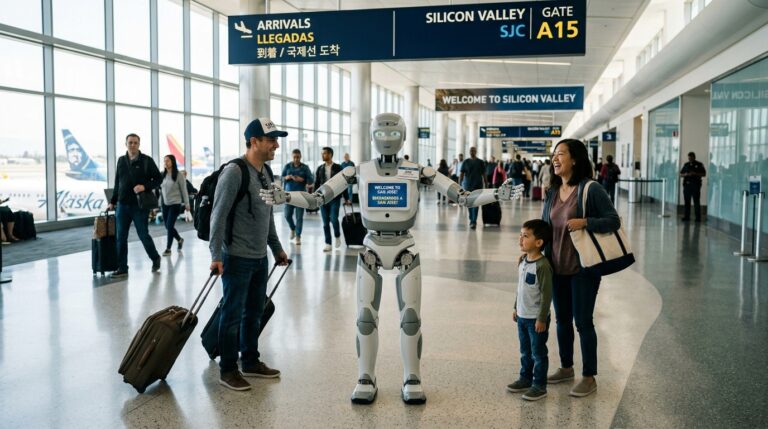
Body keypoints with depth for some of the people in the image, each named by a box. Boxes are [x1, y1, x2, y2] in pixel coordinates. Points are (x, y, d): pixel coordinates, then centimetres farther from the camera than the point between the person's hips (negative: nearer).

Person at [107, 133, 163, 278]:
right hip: (122, 205, 4)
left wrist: (145, 186, -17)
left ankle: (155, 259, 25)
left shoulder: (147, 160, -2)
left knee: (143, 235, 1)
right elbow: (117, 183, 18)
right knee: (121, 237, 4)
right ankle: (122, 268, 11)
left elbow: (158, 179, -1)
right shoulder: (121, 160, 12)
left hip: (140, 205, -4)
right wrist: (113, 202, 16)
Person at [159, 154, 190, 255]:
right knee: (167, 226, 10)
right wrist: (159, 203, 11)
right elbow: (161, 189, 11)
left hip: (175, 204, -5)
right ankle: (180, 239, 35)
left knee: (169, 225, -9)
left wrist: (187, 204, -4)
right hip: (165, 204, 6)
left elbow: (184, 190, -6)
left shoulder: (179, 175, -10)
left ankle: (168, 249, 2)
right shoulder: (163, 175, 4)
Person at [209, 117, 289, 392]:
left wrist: (277, 248, 21)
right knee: (233, 314, 2)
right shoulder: (234, 172, -16)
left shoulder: (266, 172, 10)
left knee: (255, 312, 16)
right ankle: (227, 370, 15)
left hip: (260, 258, 8)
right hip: (237, 258, -8)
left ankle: (250, 362, 30)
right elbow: (219, 215, -17)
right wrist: (216, 255, -21)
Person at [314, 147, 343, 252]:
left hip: (335, 198, -3)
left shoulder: (338, 168, 0)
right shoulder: (320, 168, 9)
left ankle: (337, 236, 14)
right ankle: (328, 244, 10)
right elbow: (316, 184, 10)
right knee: (325, 222, 3)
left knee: (333, 219, -14)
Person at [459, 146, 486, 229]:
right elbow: (462, 174, 1)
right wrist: (459, 185, -5)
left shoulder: (481, 162, 2)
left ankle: (474, 222, -14)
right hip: (468, 185, 2)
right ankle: (471, 220, 25)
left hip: (478, 185, -2)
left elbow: (484, 174, 6)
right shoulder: (465, 162, 3)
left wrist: (485, 185, 5)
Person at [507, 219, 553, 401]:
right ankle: (525, 378, 35)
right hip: (522, 316, 8)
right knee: (525, 352, 21)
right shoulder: (523, 261, 4)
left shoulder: (542, 265, -22)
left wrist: (542, 318, -18)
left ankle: (539, 386, 16)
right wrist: (516, 308, 18)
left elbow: (546, 294, -20)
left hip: (536, 319, -8)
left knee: (538, 353, 5)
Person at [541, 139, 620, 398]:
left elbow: (614, 221, -14)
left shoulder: (591, 190, -13)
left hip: (583, 267, -6)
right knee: (562, 319, 17)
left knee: (583, 321, 2)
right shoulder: (552, 192, 6)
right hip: (557, 267, 6)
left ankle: (589, 377, 16)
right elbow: (543, 227, 14)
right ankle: (566, 368, 34)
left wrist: (585, 222, -27)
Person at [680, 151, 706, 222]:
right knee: (687, 202, 5)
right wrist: (685, 174, -6)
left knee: (696, 202, -6)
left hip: (695, 185, -4)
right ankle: (686, 216, 11)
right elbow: (680, 174, 16)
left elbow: (704, 174, -1)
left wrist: (695, 174, -14)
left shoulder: (699, 165, 3)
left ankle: (698, 217, -3)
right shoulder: (686, 165, 15)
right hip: (687, 185, 4)